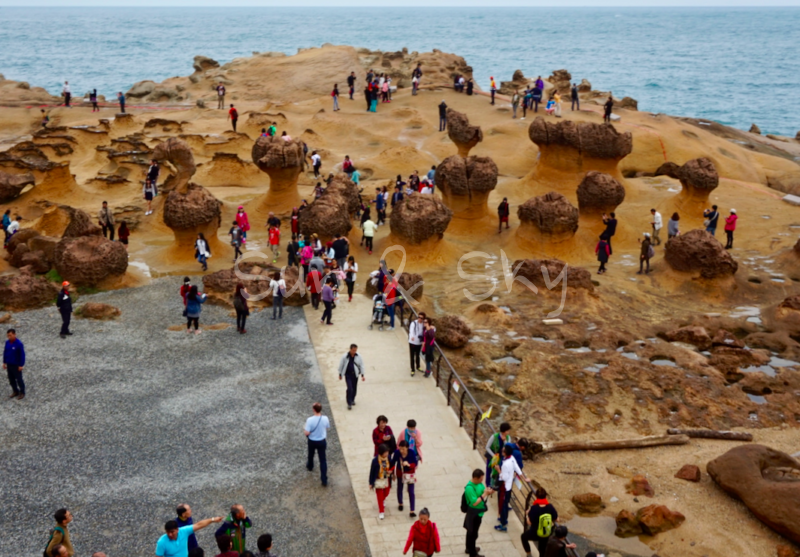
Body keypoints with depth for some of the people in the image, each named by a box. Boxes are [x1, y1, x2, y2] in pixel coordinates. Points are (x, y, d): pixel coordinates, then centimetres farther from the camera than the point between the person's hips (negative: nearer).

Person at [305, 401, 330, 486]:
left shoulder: (310, 420, -27)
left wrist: (305, 432, -1)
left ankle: (310, 467, 59)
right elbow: (328, 427, 1)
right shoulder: (325, 419, -18)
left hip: (312, 441, -1)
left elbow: (307, 433, -23)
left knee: (311, 455, 29)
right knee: (323, 460, 9)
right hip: (322, 441, 1)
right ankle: (324, 480, 7)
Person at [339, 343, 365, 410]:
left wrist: (362, 375, 1)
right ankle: (349, 403, -3)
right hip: (348, 375, -3)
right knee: (350, 388, -13)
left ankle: (352, 400, 38)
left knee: (354, 389, 12)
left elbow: (361, 365, 3)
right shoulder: (345, 357, -12)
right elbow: (341, 365, -1)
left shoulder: (358, 356, -5)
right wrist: (340, 374, 6)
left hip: (355, 374, 3)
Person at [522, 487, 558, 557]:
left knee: (524, 536, 31)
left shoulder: (534, 508, -27)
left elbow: (529, 522, -22)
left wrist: (527, 514, -4)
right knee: (543, 550, 26)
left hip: (534, 534, -3)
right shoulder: (550, 507, -17)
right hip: (547, 535, 3)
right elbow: (556, 519, -5)